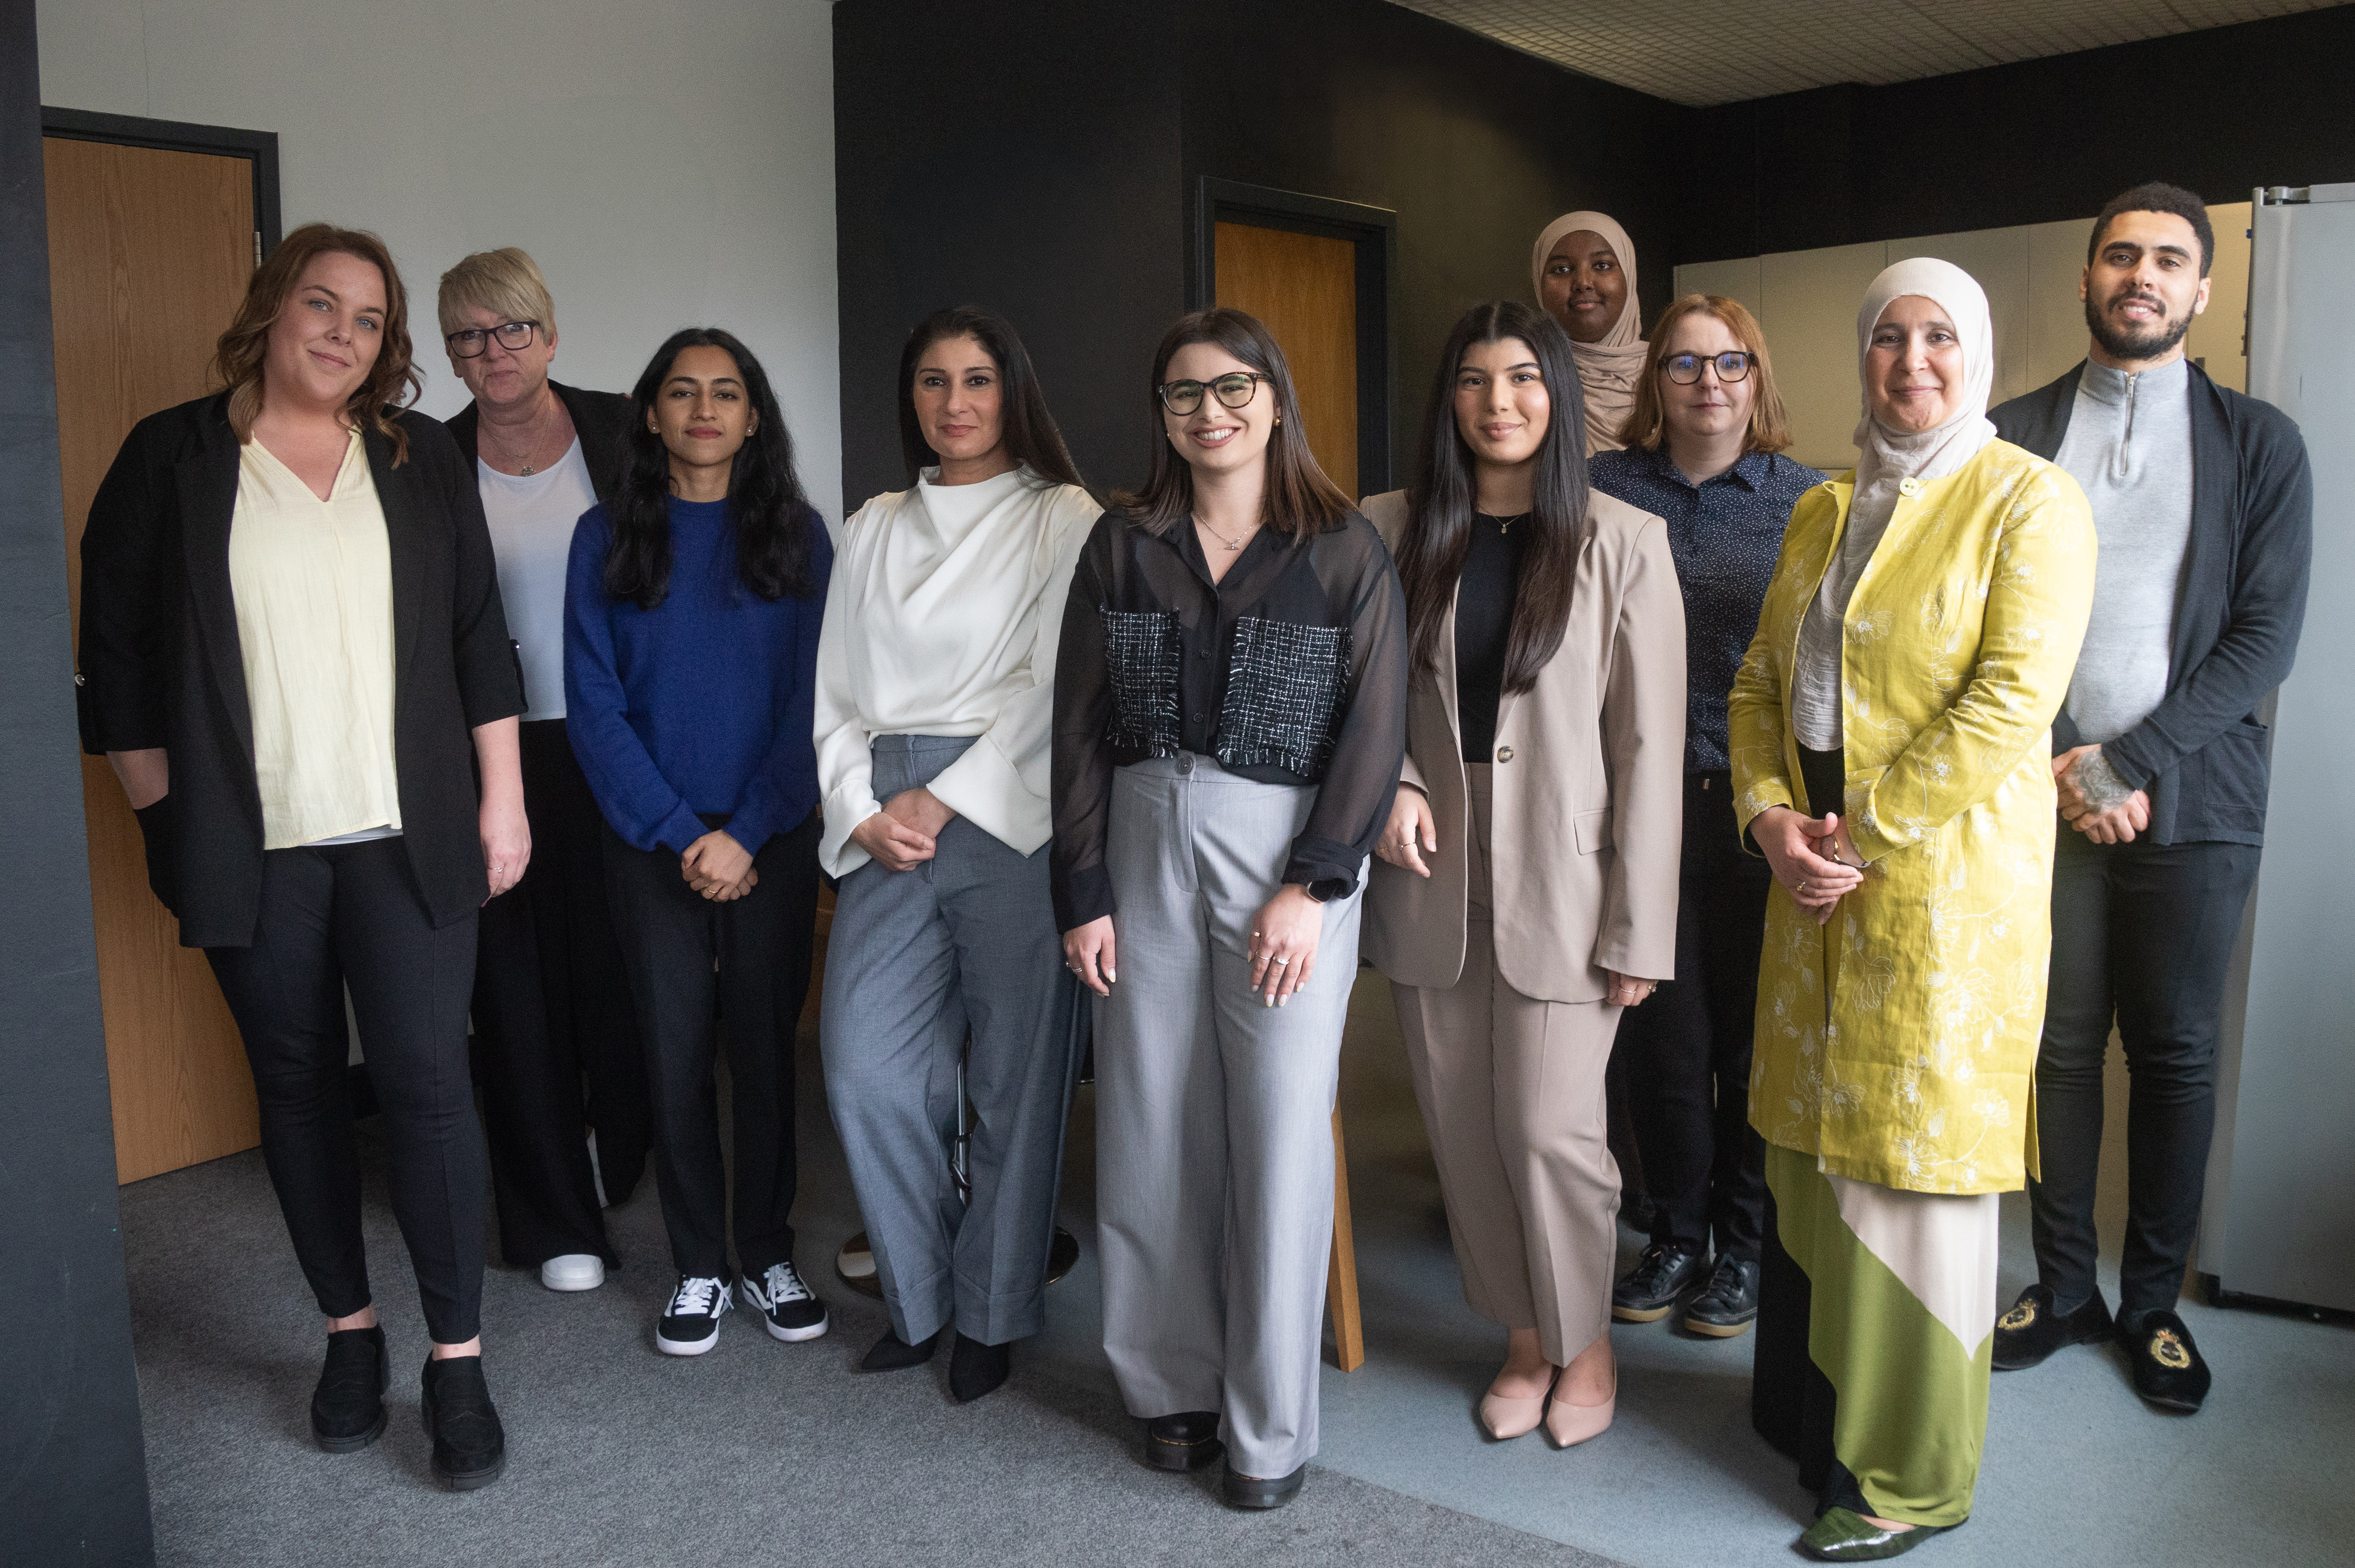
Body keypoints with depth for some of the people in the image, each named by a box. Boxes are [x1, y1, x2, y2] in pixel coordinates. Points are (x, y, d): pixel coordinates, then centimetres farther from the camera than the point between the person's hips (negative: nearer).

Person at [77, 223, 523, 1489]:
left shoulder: (421, 461, 9)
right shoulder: (170, 459, 4)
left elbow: (479, 637, 9)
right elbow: (116, 653, 4)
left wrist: (501, 797, 4)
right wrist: (164, 815, 0)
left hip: (404, 836, 0)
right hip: (249, 847, 0)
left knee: (427, 1080, -4)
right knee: (298, 1086, 9)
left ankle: (457, 1361, 7)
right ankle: (349, 1333, 26)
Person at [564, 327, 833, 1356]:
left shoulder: (796, 535, 3)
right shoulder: (607, 536, 3)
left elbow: (812, 696, -2)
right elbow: (594, 704, -2)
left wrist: (746, 832, -11)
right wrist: (680, 835, -9)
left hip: (773, 840, 0)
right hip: (654, 847, 0)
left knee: (766, 1045, 6)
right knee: (676, 1054, 5)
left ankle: (769, 1254, 22)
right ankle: (698, 1268, 19)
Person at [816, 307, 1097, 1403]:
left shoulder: (1062, 520, 3)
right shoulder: (873, 530, 18)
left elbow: (1052, 688, -6)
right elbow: (838, 691, 14)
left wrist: (941, 805, -9)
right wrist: (862, 810, -1)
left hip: (1011, 813, -4)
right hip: (886, 827, 5)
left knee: (1016, 1076, 1)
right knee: (866, 1073, 1)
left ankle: (992, 1314, 18)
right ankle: (918, 1298, 21)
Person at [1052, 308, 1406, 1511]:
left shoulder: (1344, 551, 0)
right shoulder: (1121, 546, 8)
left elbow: (1374, 727, -4)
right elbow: (1081, 724, 6)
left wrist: (1316, 885, -11)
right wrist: (1082, 891, 1)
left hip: (1287, 857, -2)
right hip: (1144, 853, 3)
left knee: (1281, 1135, 0)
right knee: (1152, 1131, 6)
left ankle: (1271, 1423, 16)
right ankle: (1174, 1384, 25)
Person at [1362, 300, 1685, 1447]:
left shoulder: (1622, 543, -4)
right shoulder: (1391, 531, 3)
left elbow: (1649, 743, -5)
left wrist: (1640, 926, -8)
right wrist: (1388, 782, -9)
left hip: (1560, 883, -3)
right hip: (1430, 878, 3)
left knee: (1548, 1126, -2)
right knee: (1463, 1125, 10)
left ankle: (1584, 1340, 26)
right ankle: (1522, 1336, 32)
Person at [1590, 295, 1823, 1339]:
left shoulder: (1808, 500, 3)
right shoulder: (1603, 492, 6)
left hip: (1760, 805, -1)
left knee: (1753, 1027, 7)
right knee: (1657, 1026, 9)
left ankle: (1746, 1244, 25)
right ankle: (1676, 1235, 26)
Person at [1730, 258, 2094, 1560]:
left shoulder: (2027, 500, -5)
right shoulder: (1822, 510, 14)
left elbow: (2014, 697, -16)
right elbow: (1759, 682, 12)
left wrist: (1865, 830, -17)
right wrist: (1771, 817, -4)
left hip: (1947, 878, -6)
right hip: (1815, 876, 6)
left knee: (1913, 1157, 1)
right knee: (1812, 1143, 12)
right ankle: (1814, 1411, 30)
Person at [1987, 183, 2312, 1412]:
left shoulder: (2259, 444, 6)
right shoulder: (2012, 436, 6)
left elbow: (2264, 638, -2)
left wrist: (2127, 760, -12)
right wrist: (2058, 768, -10)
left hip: (2192, 801, 0)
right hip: (2044, 792, 0)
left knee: (2177, 1055, 7)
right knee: (2059, 1045, 6)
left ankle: (2153, 1300, 22)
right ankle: (2063, 1286, 20)